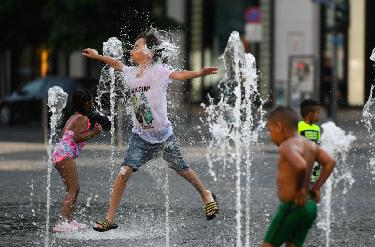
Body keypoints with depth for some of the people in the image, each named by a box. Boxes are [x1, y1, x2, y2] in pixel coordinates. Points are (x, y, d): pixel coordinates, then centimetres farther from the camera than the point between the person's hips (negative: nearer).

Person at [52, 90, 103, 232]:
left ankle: (69, 220, 19)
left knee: (75, 189, 17)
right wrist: (93, 133, -17)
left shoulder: (73, 118, 21)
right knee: (73, 190, -13)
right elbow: (76, 138, -19)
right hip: (66, 155, -10)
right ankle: (63, 223, -22)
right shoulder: (83, 119, -8)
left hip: (59, 154, 10)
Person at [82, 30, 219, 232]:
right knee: (124, 173, -10)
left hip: (162, 134, -4)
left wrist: (199, 73, -49)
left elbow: (179, 75, -31)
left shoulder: (158, 72, -14)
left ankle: (206, 196, 38)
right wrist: (97, 56, 39)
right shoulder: (131, 73, 3)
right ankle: (110, 219, -7)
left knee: (181, 169, 11)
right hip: (140, 135, 4)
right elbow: (117, 64, 25)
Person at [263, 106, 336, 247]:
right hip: (309, 206, 9)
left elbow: (300, 166, -36)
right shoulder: (309, 144, 9)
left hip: (292, 207, -9)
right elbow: (330, 163, 16)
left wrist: (298, 189, -21)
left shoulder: (287, 146, -18)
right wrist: (315, 187, 14)